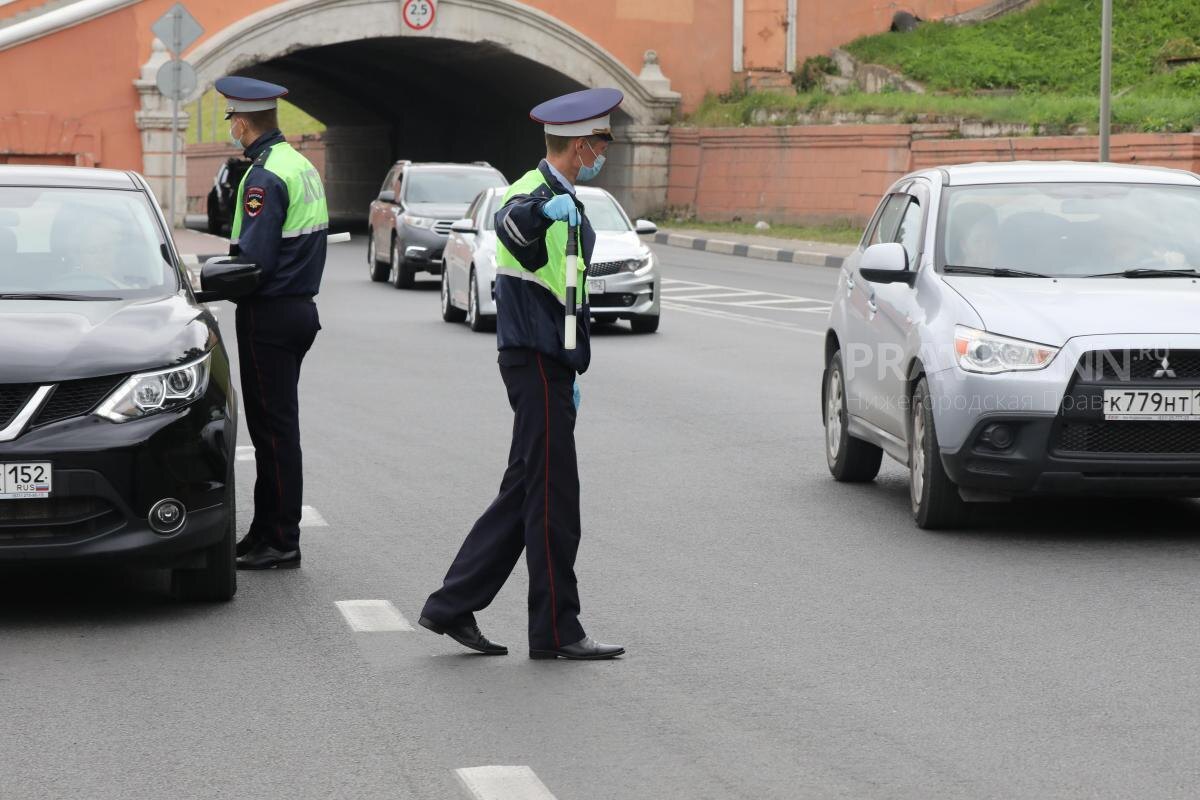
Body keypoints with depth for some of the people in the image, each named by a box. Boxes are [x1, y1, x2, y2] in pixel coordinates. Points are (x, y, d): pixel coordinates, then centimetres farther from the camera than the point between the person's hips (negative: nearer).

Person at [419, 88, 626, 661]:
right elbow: (509, 225, -40)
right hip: (536, 362, -10)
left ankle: (452, 607, 15)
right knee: (553, 499, -5)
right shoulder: (535, 192, -14)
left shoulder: (563, 201, 18)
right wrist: (542, 211, -62)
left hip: (548, 364, 10)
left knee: (524, 494, 11)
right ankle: (556, 631, 1)